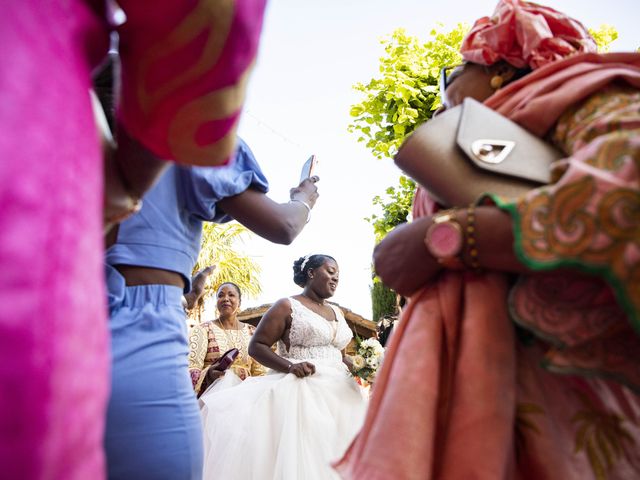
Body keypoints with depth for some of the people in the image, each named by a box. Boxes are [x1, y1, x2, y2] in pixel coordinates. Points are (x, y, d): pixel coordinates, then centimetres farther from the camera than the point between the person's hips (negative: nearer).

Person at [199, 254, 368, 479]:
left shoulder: (337, 313, 18)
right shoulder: (287, 306, -2)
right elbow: (256, 346, -5)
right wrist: (290, 366, -20)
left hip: (338, 393, 7)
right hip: (301, 391, -6)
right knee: (300, 456, -10)